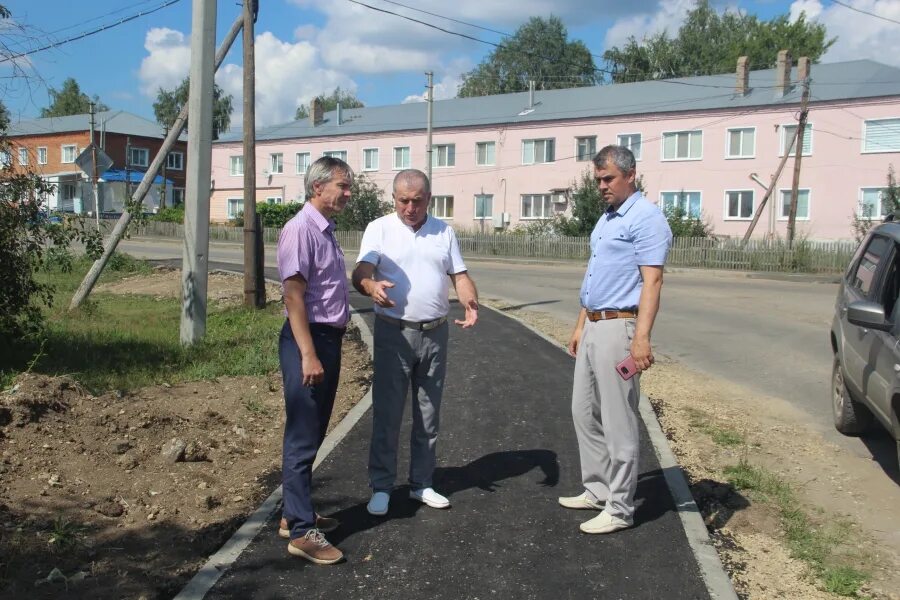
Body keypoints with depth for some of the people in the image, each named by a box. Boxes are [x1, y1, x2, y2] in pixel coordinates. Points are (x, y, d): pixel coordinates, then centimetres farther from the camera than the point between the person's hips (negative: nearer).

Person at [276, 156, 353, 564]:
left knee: (313, 435, 16)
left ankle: (294, 515, 28)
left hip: (329, 338, 10)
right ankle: (301, 531, 4)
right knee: (302, 438, -4)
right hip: (308, 339, -10)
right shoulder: (301, 229, -14)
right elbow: (293, 295, -20)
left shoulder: (326, 231, 15)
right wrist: (308, 355, -25)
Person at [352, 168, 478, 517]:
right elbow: (360, 272, -13)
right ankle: (381, 487, 11)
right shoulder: (379, 229, -1)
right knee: (387, 413, -1)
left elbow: (459, 275, 8)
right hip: (394, 333, -3)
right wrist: (371, 286, -37)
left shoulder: (443, 231, 10)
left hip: (435, 333, 4)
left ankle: (421, 484, 23)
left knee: (428, 414, 11)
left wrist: (471, 301, -14)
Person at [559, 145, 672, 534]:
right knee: (584, 412, 15)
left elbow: (652, 281, -19)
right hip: (593, 328, 10)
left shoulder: (646, 218, -11)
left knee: (618, 423, -2)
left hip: (618, 328, -10)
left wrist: (642, 338, -26)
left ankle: (620, 508, 9)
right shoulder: (606, 219, 18)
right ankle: (598, 490, 28)